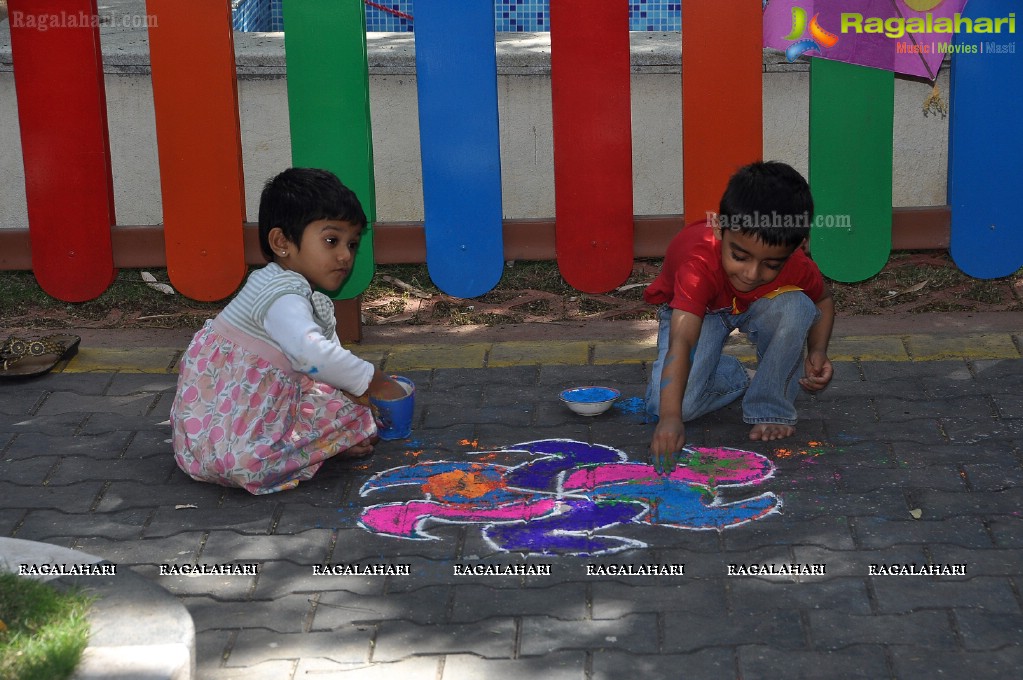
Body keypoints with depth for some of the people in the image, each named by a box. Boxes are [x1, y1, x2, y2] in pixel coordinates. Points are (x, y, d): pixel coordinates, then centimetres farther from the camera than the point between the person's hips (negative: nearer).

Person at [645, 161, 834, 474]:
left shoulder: (797, 267, -31)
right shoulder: (700, 263, -44)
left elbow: (823, 301, -4)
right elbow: (681, 341, -53)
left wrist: (817, 352, -23)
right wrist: (670, 418, -65)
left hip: (756, 308, 2)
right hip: (693, 312, -2)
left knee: (795, 307, -32)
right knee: (673, 403, -23)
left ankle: (770, 408, -11)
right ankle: (740, 378, 8)